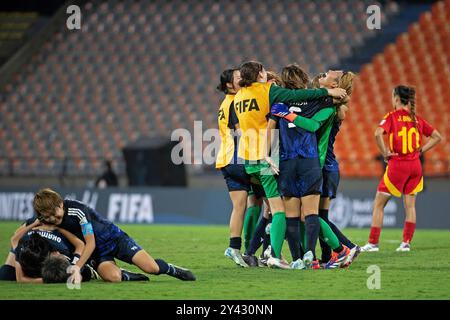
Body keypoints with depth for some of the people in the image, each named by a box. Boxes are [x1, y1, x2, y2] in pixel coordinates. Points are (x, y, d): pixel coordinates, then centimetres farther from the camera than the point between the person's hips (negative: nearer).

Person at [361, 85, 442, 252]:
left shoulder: (392, 117, -6)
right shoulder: (417, 119, 8)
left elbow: (378, 133, -23)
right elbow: (437, 137, 13)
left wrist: (385, 153, -12)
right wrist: (420, 150, 11)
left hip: (397, 164, -5)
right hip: (415, 165, 5)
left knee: (379, 204, 5)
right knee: (410, 205, 10)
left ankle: (373, 243, 3)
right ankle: (406, 243, 6)